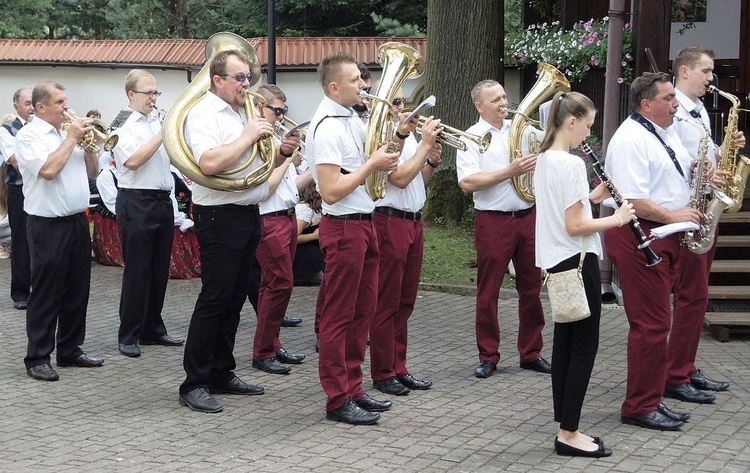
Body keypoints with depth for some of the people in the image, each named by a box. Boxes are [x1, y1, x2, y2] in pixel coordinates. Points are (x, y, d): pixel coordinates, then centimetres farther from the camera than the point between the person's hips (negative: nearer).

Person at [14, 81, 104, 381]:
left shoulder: (68, 133, 14)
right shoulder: (29, 136, -8)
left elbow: (92, 172, 18)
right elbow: (49, 169, -23)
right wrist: (71, 138, -13)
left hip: (77, 221, 7)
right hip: (48, 226, -7)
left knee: (77, 292, 12)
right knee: (46, 295, -3)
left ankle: (70, 350, 23)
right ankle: (37, 359, 4)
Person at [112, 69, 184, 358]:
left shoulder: (159, 122, 13)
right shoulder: (122, 126, -6)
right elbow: (133, 160, -21)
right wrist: (162, 135, -19)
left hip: (162, 201, 7)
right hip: (137, 203, -6)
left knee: (159, 270, 11)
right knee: (137, 271, -4)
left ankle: (152, 329, 21)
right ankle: (128, 336, 3)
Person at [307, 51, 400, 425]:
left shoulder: (350, 119, 11)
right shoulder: (327, 127, -18)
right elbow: (331, 191, -23)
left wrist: (381, 152, 10)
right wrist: (372, 165, -17)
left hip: (363, 223, 10)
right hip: (343, 227, -10)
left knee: (362, 311, 15)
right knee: (338, 316, -1)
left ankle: (353, 389, 25)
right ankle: (338, 400, 8)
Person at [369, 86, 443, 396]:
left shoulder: (408, 136, 14)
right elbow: (400, 178, -20)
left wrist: (432, 162, 0)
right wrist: (425, 144, -15)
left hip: (413, 222, 8)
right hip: (390, 222, -8)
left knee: (405, 302, 13)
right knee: (387, 303, -1)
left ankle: (398, 368, 21)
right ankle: (382, 374, 7)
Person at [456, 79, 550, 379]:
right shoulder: (471, 138, -3)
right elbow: (468, 183, -15)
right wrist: (510, 172, -18)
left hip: (528, 217, 5)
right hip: (494, 222, -5)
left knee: (532, 288, 10)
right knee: (488, 292, 2)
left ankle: (531, 353, 20)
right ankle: (488, 357, 12)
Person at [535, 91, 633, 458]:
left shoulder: (544, 159, 10)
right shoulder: (570, 164, -19)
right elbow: (574, 226, -21)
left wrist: (591, 197, 9)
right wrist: (616, 219, -11)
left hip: (557, 261, 10)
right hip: (576, 261, -10)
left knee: (565, 342, 12)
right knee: (584, 346, -3)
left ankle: (565, 428, 16)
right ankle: (568, 434, 0)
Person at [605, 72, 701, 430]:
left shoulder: (666, 134, 16)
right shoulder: (630, 140, -15)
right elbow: (632, 201, -22)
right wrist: (674, 216, -17)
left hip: (666, 238, 10)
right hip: (638, 236, -10)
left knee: (655, 322, 13)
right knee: (652, 324, -7)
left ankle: (651, 400, 21)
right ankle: (640, 408, 2)